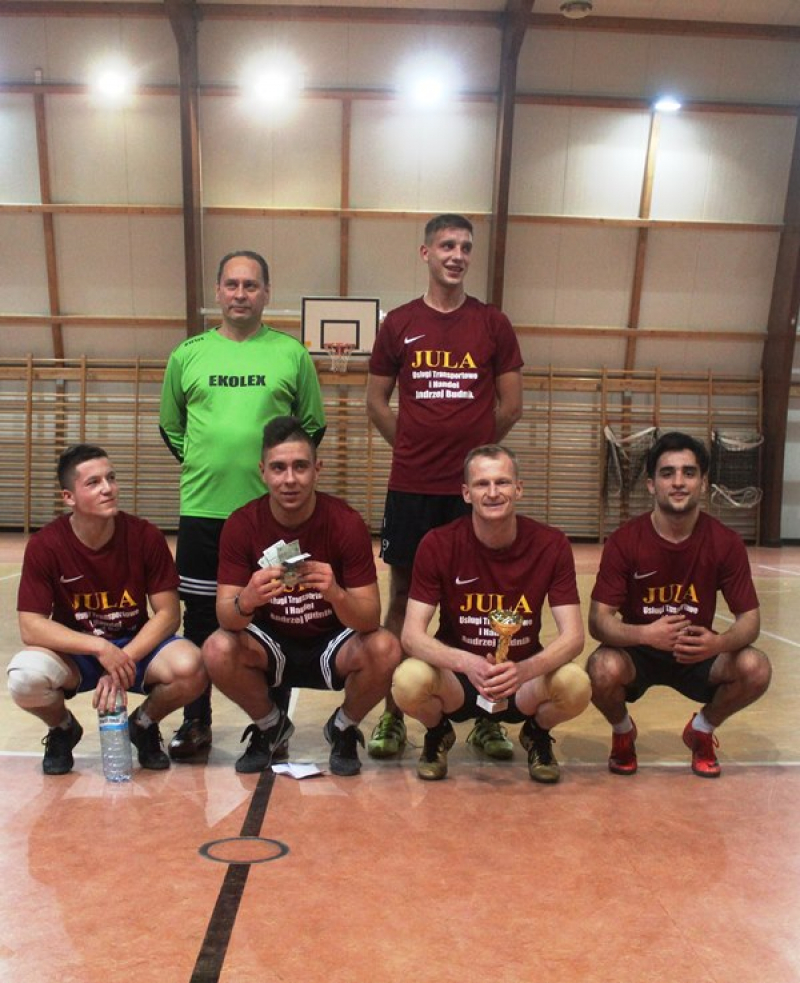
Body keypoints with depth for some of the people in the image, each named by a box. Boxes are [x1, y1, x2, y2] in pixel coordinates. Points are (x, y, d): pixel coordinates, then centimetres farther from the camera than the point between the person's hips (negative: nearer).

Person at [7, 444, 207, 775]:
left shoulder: (145, 536, -14)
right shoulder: (44, 545, -16)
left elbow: (168, 614, -12)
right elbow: (31, 627, -19)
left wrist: (124, 659, -25)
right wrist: (100, 648, -30)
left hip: (137, 647, 0)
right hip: (73, 654, 0)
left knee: (190, 667, -31)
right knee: (24, 677, -33)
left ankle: (144, 724, 5)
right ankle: (64, 729, 5)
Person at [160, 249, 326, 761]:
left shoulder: (291, 353, 2)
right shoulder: (188, 354, 7)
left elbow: (313, 425, 8)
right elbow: (171, 425, 16)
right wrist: (200, 463, 6)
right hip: (202, 508, 1)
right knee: (201, 615, 8)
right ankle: (196, 722, 22)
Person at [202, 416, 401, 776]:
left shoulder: (346, 522, -20)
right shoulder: (241, 525, -16)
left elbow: (370, 621, -22)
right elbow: (225, 617, -19)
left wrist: (335, 594, -44)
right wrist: (246, 601, -42)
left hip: (332, 643, -1)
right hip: (270, 643, 1)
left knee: (384, 650, -31)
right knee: (217, 651, -28)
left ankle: (343, 728, 3)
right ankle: (270, 726, 5)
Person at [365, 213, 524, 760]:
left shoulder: (494, 324, 4)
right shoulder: (399, 324, 5)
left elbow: (512, 406, 7)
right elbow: (377, 402, 10)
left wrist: (473, 448, 7)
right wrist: (416, 447, 5)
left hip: (473, 487, 0)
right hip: (411, 487, 0)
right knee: (403, 595, 6)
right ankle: (393, 715, 17)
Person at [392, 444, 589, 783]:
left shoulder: (551, 545, -12)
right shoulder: (438, 545, -14)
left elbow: (572, 635, -16)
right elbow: (412, 634, -18)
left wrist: (522, 670, -36)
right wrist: (468, 663, -37)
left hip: (523, 677, 1)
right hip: (457, 678, 0)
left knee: (576, 686, -31)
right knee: (408, 681, -33)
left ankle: (537, 736, 7)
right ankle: (438, 734, 5)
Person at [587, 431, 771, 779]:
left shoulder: (726, 543, -11)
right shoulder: (624, 541, -17)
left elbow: (749, 618, -10)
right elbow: (598, 620, -19)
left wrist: (719, 642, -34)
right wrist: (645, 634, -41)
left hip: (698, 654, 2)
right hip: (637, 652, -2)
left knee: (756, 669, -26)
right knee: (603, 669, -34)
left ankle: (701, 730, 8)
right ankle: (623, 733, 5)